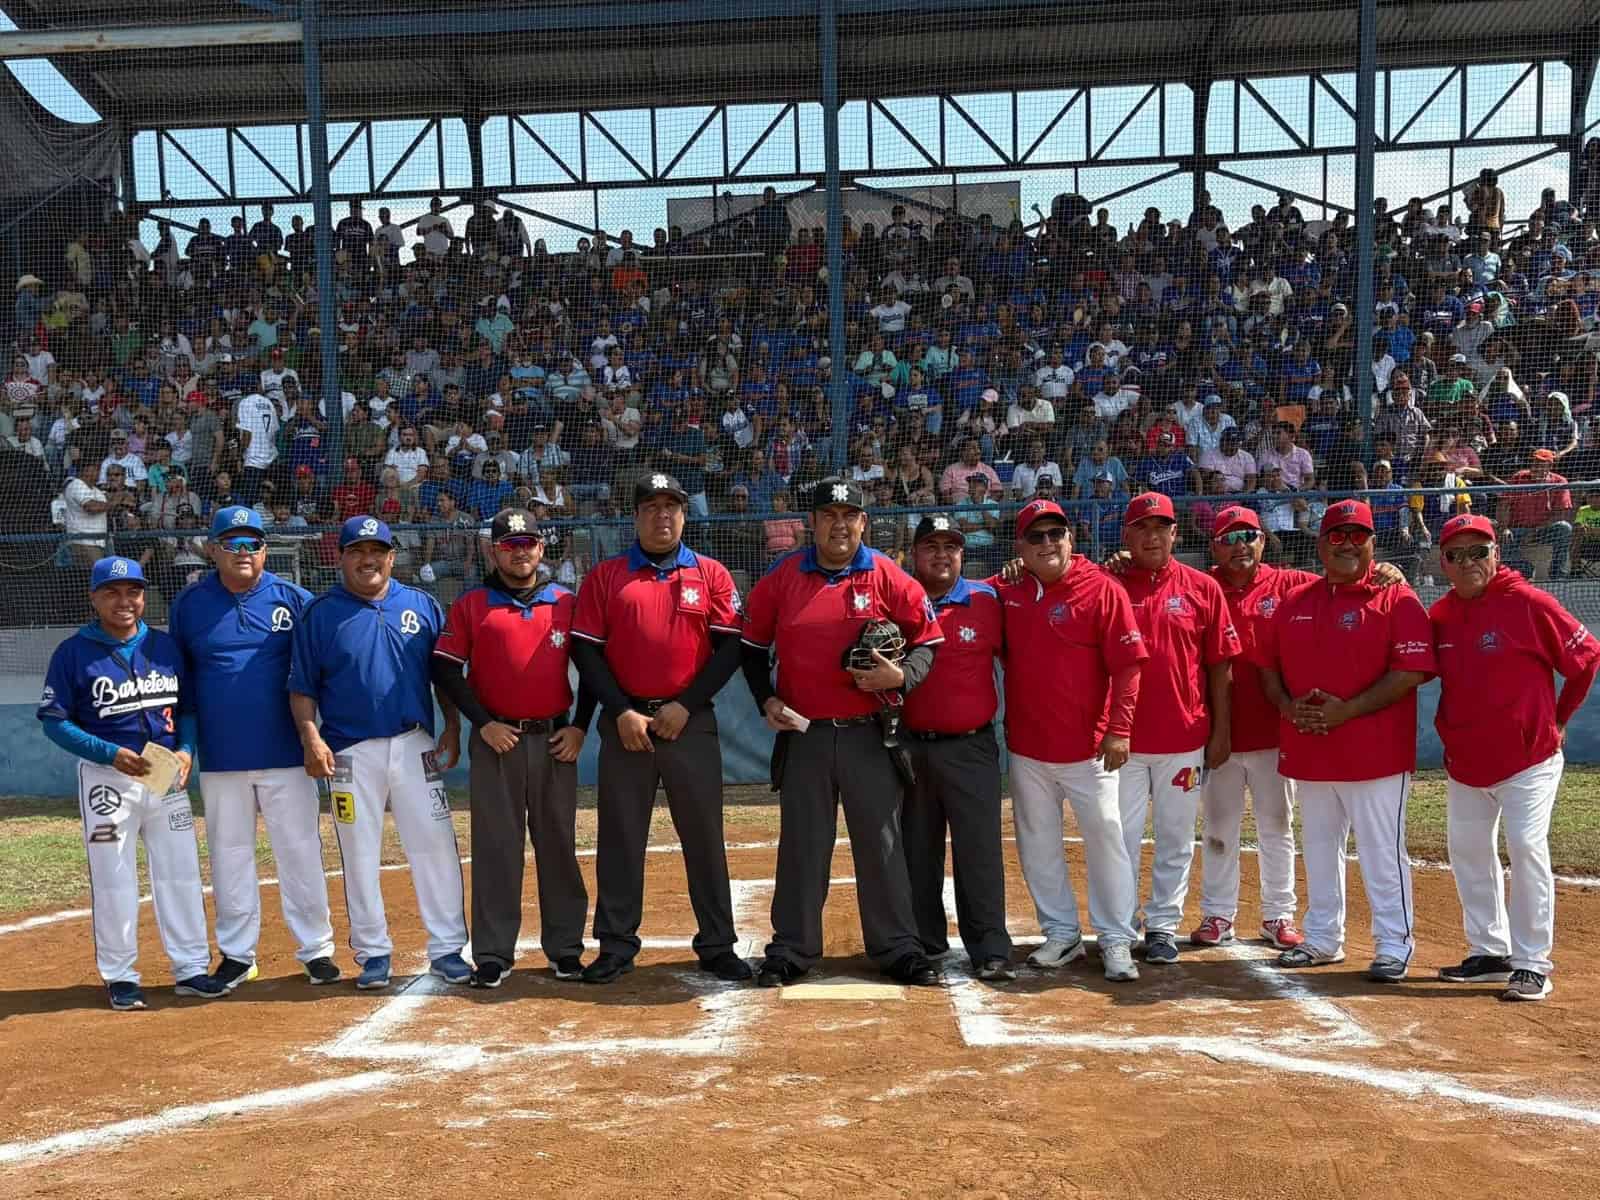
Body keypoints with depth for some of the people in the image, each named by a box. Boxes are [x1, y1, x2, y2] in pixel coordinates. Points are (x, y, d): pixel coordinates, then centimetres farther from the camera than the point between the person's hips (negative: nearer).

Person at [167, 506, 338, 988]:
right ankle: (236, 953, 21)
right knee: (229, 854, 9)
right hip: (220, 756, 1)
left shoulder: (293, 599, 0)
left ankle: (316, 949, 14)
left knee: (300, 850, 3)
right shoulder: (188, 604, 4)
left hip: (286, 753, -1)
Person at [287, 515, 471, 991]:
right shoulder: (319, 613, 3)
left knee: (435, 846, -1)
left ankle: (447, 948, 7)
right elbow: (301, 688, 2)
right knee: (359, 855, 6)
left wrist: (452, 728, 1)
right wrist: (311, 737, -12)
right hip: (350, 752, -1)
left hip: (416, 746, 1)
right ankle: (373, 953, 17)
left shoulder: (423, 606, 7)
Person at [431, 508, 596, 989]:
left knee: (559, 844, 7)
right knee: (495, 846, 2)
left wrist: (579, 727, 0)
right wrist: (484, 724, -10)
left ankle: (565, 948, 16)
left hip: (556, 741, 2)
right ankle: (493, 954, 9)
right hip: (496, 741, -2)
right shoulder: (470, 606, 2)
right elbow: (446, 671, -2)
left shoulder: (566, 604, 7)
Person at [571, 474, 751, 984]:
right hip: (625, 722, 0)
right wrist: (621, 712, -8)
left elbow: (730, 648, 0)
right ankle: (616, 945, 15)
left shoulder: (711, 574, 6)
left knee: (704, 835, 3)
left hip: (691, 724, 0)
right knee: (620, 837, 5)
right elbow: (586, 651, 2)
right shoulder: (605, 576, 6)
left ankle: (717, 945, 12)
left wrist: (685, 706, -9)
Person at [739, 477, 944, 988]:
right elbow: (753, 645, 11)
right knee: (801, 845, 9)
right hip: (802, 735, 1)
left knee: (881, 842, 5)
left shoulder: (888, 578, -2)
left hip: (868, 734, -1)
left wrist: (901, 676, -16)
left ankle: (899, 949, 16)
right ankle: (791, 950, 20)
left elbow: (929, 641, 2)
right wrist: (766, 700, -1)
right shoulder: (782, 578, 1)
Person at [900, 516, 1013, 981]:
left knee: (980, 851, -2)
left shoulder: (987, 601, 1)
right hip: (909, 747, 2)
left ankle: (990, 950, 5)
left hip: (971, 747, -2)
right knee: (916, 851, 11)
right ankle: (924, 943, 24)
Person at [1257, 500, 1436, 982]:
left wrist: (1347, 709, -19)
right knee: (1318, 848, 15)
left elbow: (1411, 671, -14)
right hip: (1307, 751, 6)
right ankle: (1323, 939, 27)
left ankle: (1394, 945, 10)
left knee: (1382, 851, -1)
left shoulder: (1396, 599, -6)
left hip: (1375, 752, -6)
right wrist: (1287, 706, -5)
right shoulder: (1294, 602, 12)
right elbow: (1267, 663, 15)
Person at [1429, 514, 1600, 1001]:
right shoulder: (1440, 614, 2)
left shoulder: (1530, 604, -13)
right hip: (1463, 761, 6)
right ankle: (1489, 952, 25)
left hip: (1528, 758, -6)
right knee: (1467, 851, 11)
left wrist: (1557, 720, 0)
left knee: (1526, 847, -11)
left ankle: (1532, 963, -1)